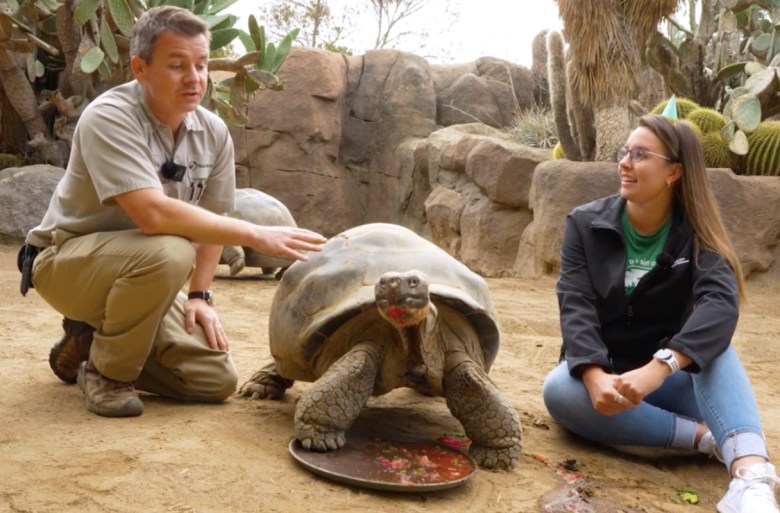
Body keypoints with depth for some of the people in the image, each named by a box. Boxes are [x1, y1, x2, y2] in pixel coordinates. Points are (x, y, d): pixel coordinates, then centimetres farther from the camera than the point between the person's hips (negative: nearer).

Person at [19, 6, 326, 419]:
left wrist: (199, 295, -5)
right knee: (168, 253, -37)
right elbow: (153, 214, -38)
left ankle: (94, 338, 15)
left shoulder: (213, 132, -6)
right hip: (66, 260, -6)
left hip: (135, 271, 6)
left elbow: (211, 220, 5)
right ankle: (104, 372, -12)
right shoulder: (109, 117, -25)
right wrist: (256, 235, -36)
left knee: (217, 379, -5)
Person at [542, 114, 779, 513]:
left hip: (671, 377, 0)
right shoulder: (586, 223, -5)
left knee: (715, 347, -30)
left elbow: (721, 304, -26)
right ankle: (707, 436, -30)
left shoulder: (696, 234, -6)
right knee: (558, 391, -33)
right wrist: (594, 376, -37)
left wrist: (658, 368, -44)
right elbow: (575, 305, -17)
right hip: (601, 371, 0)